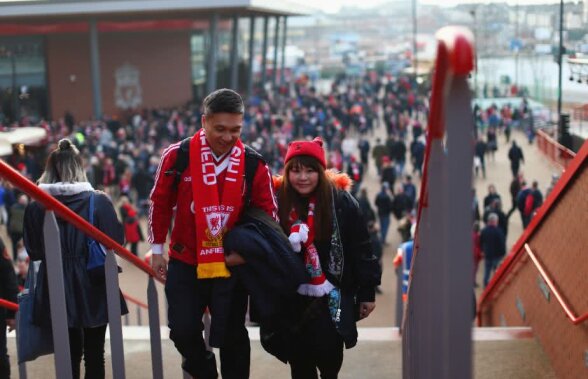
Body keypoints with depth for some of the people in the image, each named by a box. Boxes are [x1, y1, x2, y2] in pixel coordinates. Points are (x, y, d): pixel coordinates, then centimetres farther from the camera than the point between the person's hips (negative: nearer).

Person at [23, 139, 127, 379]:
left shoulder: (36, 208, -6)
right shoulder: (99, 201, -11)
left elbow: (33, 251, 0)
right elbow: (116, 240, -6)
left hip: (57, 290, 1)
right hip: (93, 288, -1)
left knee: (69, 355, 14)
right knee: (94, 355, 12)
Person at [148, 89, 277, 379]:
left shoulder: (254, 164, -8)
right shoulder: (178, 156, -10)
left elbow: (268, 214, 2)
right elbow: (160, 203, 2)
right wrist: (157, 249, 6)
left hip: (232, 265, 0)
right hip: (185, 262, 0)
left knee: (232, 336, 7)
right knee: (183, 330, 2)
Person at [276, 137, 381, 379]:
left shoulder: (341, 202, -9)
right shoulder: (279, 202, -2)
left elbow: (360, 249, -5)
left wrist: (366, 292, -3)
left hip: (333, 294, -2)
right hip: (294, 297, 3)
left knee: (327, 351, -11)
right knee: (299, 360, 5)